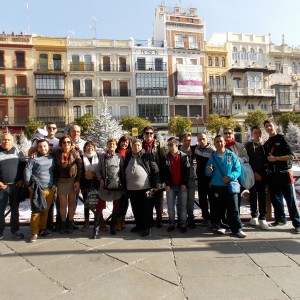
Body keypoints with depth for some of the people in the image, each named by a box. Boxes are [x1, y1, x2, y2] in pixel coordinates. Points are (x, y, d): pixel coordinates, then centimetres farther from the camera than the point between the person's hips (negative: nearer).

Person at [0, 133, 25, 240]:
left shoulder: (17, 151, 7)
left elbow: (22, 166, 9)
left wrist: (21, 179, -1)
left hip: (15, 185, 2)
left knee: (15, 209, 11)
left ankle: (15, 230, 22)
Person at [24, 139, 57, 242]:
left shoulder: (52, 159, 11)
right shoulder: (34, 158, -1)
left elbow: (55, 172, 15)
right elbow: (27, 171, -4)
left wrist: (55, 184, 6)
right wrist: (29, 185, -6)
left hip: (50, 189, 4)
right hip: (37, 189, -4)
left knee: (46, 211, 10)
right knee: (36, 211, -1)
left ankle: (42, 229, 24)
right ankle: (34, 233, 7)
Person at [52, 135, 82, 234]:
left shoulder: (75, 153, -4)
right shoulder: (56, 153, -2)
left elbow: (80, 167, -6)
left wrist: (78, 181, -10)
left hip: (73, 180, 0)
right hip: (61, 181, 0)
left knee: (72, 203, 8)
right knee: (63, 204, 4)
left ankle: (70, 224, 21)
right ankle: (63, 224, 20)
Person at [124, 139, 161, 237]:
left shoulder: (147, 156, -3)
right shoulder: (128, 157, 10)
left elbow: (155, 170, -5)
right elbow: (124, 172, 16)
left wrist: (156, 185, -9)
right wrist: (124, 186, 12)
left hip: (145, 188, -5)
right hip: (131, 189, 5)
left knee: (146, 209, 3)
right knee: (135, 209, 16)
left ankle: (147, 227, 16)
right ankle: (138, 225, 32)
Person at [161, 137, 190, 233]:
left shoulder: (184, 156, 1)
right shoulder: (166, 158, 3)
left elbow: (187, 171, -1)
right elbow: (164, 172, 1)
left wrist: (184, 183, -7)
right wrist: (167, 184, -6)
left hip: (182, 185, -1)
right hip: (170, 186, 1)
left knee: (182, 206, 6)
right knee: (170, 206, 7)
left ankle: (182, 224, 18)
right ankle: (171, 223, 20)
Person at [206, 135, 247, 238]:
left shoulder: (231, 155, 1)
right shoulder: (212, 157, 5)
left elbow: (238, 169, -3)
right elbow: (208, 173, 6)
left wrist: (230, 177, -18)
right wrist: (209, 171, -17)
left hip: (231, 186, -1)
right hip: (217, 187, 1)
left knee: (233, 208, 0)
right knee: (218, 207, 10)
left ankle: (237, 228, 9)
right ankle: (216, 225, 25)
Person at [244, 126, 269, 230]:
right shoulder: (248, 145, 4)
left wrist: (266, 170, 1)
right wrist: (254, 173, -10)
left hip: (263, 174, 2)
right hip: (253, 174, -2)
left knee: (263, 196, 0)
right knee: (253, 195, 4)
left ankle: (262, 218, 4)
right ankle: (254, 216, 16)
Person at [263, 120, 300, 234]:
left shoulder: (282, 139, -2)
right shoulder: (266, 144, 15)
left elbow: (290, 155, -9)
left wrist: (276, 158, -17)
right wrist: (267, 169, 9)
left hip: (284, 174, -6)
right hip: (272, 175, 6)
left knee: (290, 199, -4)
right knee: (275, 198, 11)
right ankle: (280, 219, 24)